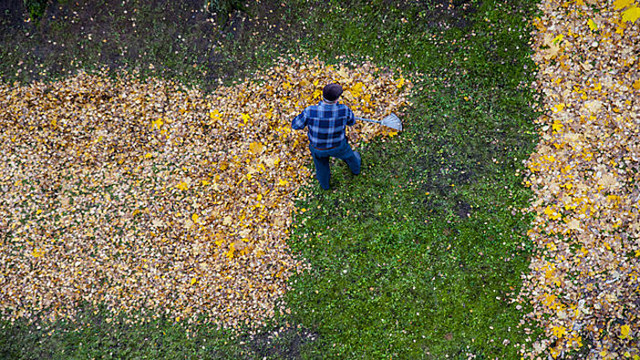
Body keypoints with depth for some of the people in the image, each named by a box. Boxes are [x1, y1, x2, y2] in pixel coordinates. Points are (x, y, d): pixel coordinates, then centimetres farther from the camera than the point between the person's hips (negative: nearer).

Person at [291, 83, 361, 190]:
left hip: (318, 146, 0)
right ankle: (355, 166, 68)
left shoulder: (310, 111, -37)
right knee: (346, 153, 35)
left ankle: (324, 183, 62)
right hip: (337, 145, 0)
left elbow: (295, 125, -18)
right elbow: (351, 121, -9)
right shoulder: (343, 110, -33)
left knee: (321, 163, 33)